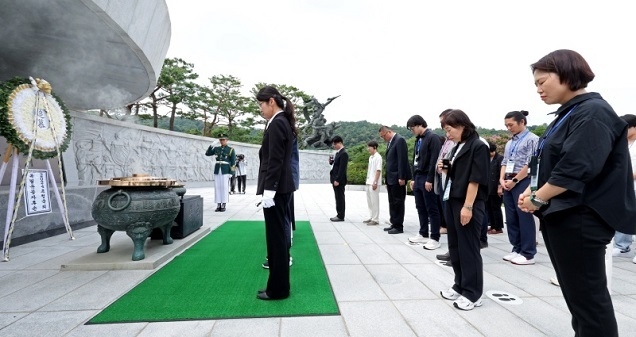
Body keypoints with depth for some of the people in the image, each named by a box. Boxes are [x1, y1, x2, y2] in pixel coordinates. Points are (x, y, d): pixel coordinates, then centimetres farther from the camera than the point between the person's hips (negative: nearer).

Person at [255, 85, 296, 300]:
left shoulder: (276, 123, -13)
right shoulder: (283, 122, 16)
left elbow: (275, 160, -20)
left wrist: (268, 191, -20)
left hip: (276, 189, -10)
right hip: (282, 187, 10)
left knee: (276, 237, -1)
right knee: (279, 236, 15)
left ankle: (278, 289, 13)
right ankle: (279, 285, 27)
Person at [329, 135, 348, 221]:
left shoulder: (343, 153, -14)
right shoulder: (338, 152, 15)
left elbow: (342, 168, -19)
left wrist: (337, 180, -20)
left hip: (339, 180, -9)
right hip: (335, 179, 9)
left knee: (340, 198, -2)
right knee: (338, 198, 13)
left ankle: (341, 216, 5)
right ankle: (339, 214, 21)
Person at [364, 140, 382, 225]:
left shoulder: (378, 157, -11)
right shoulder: (370, 157, 15)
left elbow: (378, 170, -15)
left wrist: (375, 182, -19)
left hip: (374, 183, -9)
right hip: (369, 182, 9)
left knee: (374, 201, -3)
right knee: (369, 201, 13)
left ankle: (375, 219, 4)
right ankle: (371, 218, 22)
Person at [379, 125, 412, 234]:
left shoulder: (399, 140, -12)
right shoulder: (390, 142, 16)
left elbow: (402, 160, -18)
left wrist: (402, 177, -21)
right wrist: (387, 176, 13)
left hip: (397, 178, -9)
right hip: (391, 178, 9)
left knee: (398, 202, -1)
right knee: (392, 202, 13)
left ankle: (399, 226, 7)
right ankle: (394, 224, 22)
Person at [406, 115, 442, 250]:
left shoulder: (433, 137, -10)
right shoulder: (418, 140, 16)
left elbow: (434, 160, -17)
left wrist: (429, 179, -19)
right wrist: (414, 178, 16)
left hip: (427, 179, -8)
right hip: (418, 178, 8)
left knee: (432, 209, -1)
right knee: (421, 208, 13)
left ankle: (435, 238, 7)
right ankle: (423, 234, 23)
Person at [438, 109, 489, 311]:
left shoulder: (478, 146, -10)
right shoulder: (457, 148, 14)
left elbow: (475, 179, -16)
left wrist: (468, 206, -20)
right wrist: (445, 169, 2)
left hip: (467, 204, -8)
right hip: (451, 201, 8)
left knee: (468, 248, 1)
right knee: (455, 247, 13)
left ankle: (472, 293, 14)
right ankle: (460, 286, 27)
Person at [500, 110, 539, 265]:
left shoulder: (532, 139, -5)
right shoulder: (510, 143, 17)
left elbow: (530, 164, -12)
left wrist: (514, 180, -12)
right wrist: (502, 179, 0)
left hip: (523, 182, -8)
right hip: (508, 183, 8)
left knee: (524, 218, -3)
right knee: (511, 218, 10)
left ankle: (528, 254, 7)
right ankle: (517, 249, 21)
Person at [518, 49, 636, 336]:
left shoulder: (593, 113, -15)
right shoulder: (567, 114, 15)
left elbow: (576, 168, -24)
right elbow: (549, 163, 17)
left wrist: (538, 198, -15)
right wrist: (532, 191, 2)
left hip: (579, 219, -9)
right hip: (559, 215, 9)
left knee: (587, 294, 3)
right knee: (574, 291, 20)